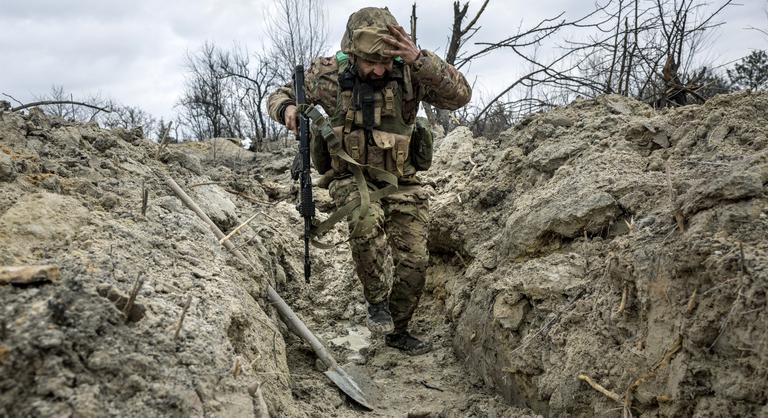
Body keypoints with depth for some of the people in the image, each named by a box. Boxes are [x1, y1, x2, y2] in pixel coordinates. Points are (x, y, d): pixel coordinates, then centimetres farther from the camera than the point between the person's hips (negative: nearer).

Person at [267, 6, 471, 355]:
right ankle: (377, 298, -10)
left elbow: (459, 95, -24)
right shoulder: (329, 73, -10)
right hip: (351, 178, -1)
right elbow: (278, 96, 5)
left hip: (400, 182, 2)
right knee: (366, 219, -35)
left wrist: (419, 59, -36)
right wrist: (287, 110, -20)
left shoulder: (408, 72, -12)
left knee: (414, 263, 1)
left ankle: (397, 331, 27)